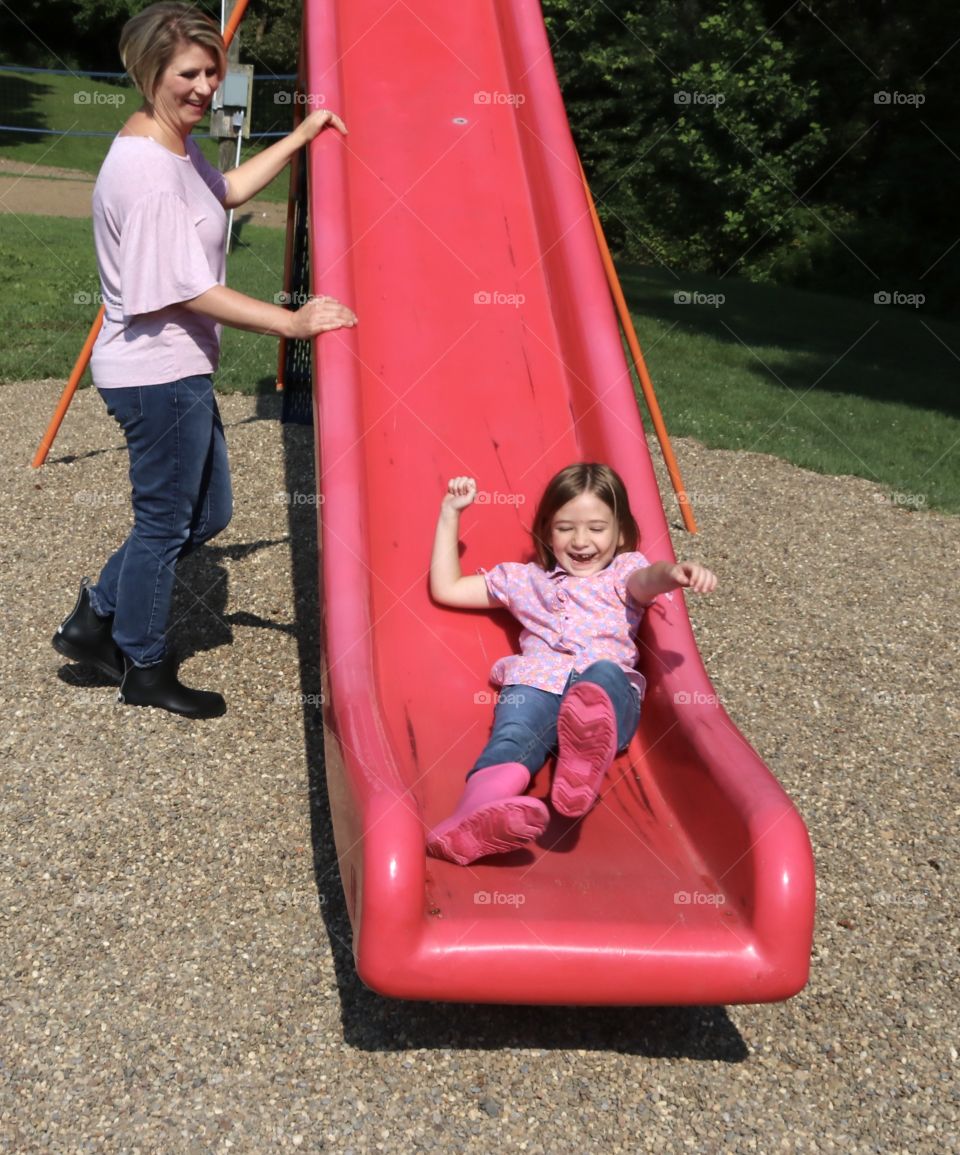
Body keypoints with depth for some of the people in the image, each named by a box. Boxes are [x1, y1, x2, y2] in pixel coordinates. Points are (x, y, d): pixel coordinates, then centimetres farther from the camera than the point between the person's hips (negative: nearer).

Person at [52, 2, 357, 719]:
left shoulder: (177, 146, 9)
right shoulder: (145, 171, -22)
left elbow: (229, 191, 28)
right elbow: (189, 293, -24)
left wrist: (301, 137, 24)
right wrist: (291, 323, -24)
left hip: (179, 369, 10)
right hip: (157, 373, -10)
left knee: (207, 512, 19)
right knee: (165, 522, 5)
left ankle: (97, 619, 30)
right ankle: (145, 672, 24)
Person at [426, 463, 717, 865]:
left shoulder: (625, 570, 26)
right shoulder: (525, 579, 33)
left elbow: (646, 580, 0)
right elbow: (445, 588, 36)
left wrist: (672, 572, -27)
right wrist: (450, 514, 34)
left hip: (611, 686, -1)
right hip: (535, 684, 1)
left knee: (604, 674, -38)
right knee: (514, 734, -34)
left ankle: (585, 759, -70)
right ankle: (482, 804, -67)